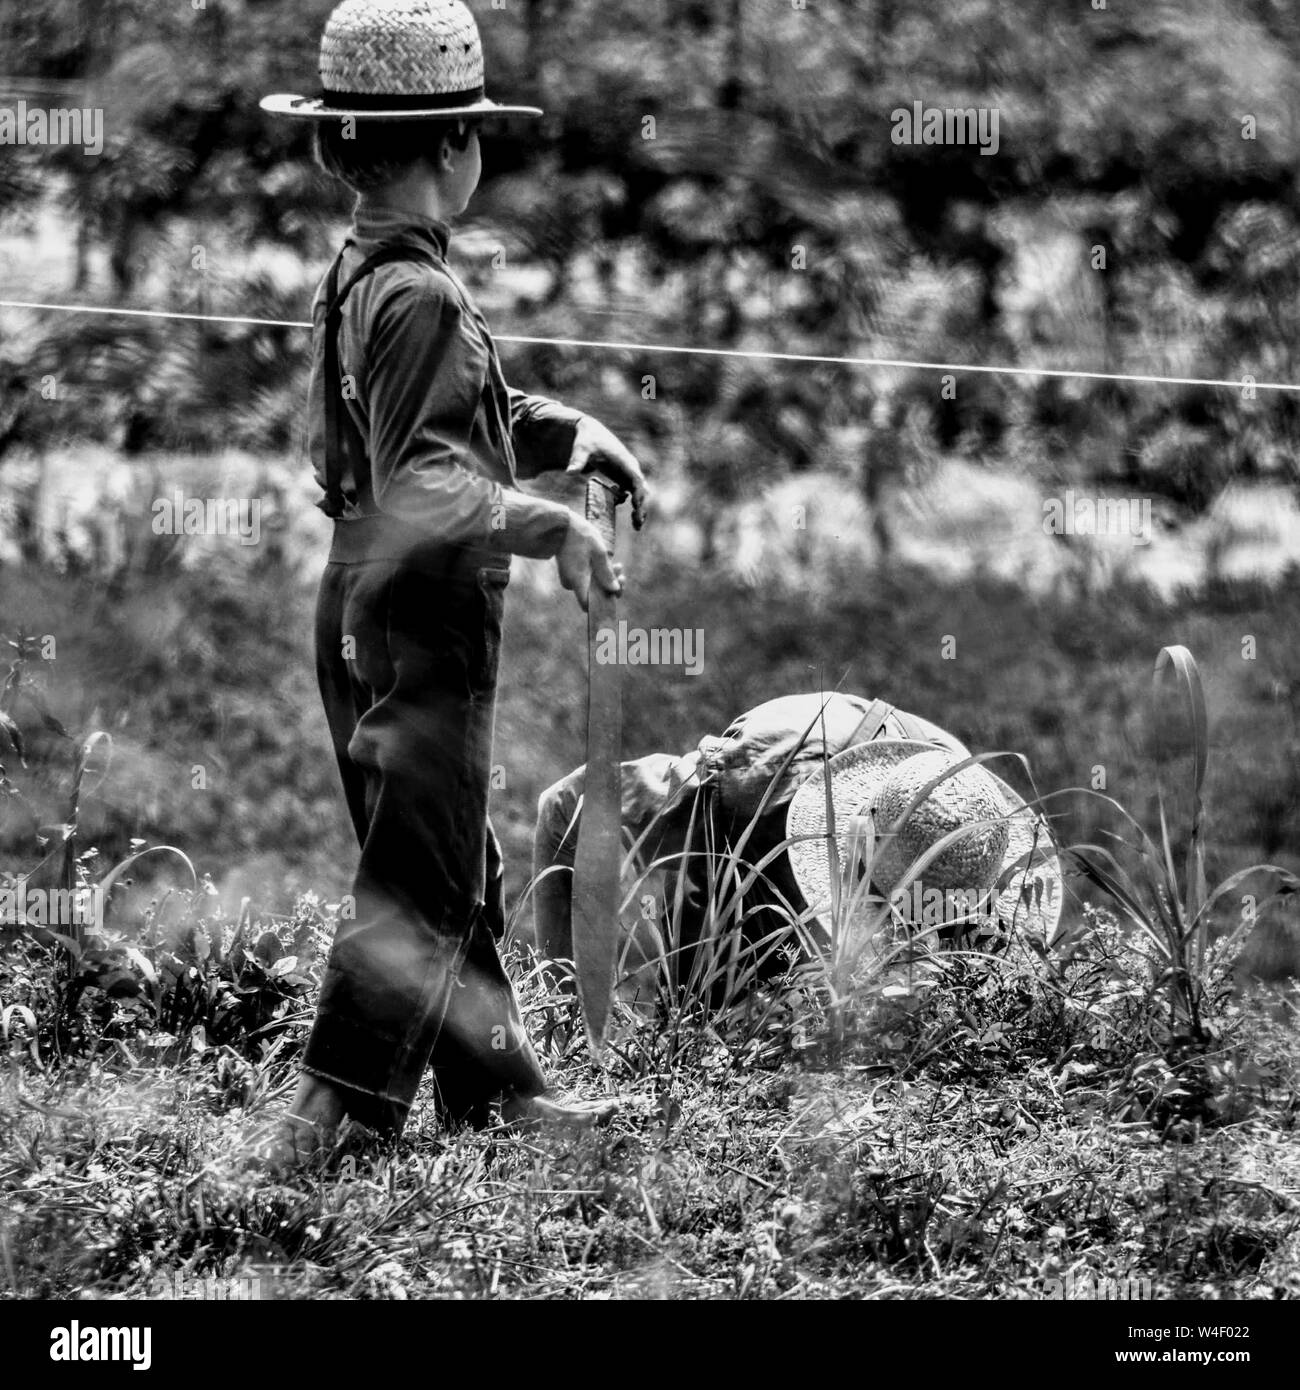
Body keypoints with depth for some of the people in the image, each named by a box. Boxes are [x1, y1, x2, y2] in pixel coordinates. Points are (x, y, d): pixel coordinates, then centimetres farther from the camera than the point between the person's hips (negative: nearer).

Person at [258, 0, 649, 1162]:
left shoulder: (361, 273, 10)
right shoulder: (421, 296, -20)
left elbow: (480, 411, 23)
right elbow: (421, 489, -27)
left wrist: (584, 436, 13)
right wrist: (554, 529, -27)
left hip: (368, 610, 10)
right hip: (419, 627, -10)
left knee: (459, 871, 19)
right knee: (413, 885, -6)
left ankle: (494, 1088, 29)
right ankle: (327, 1115, -8)